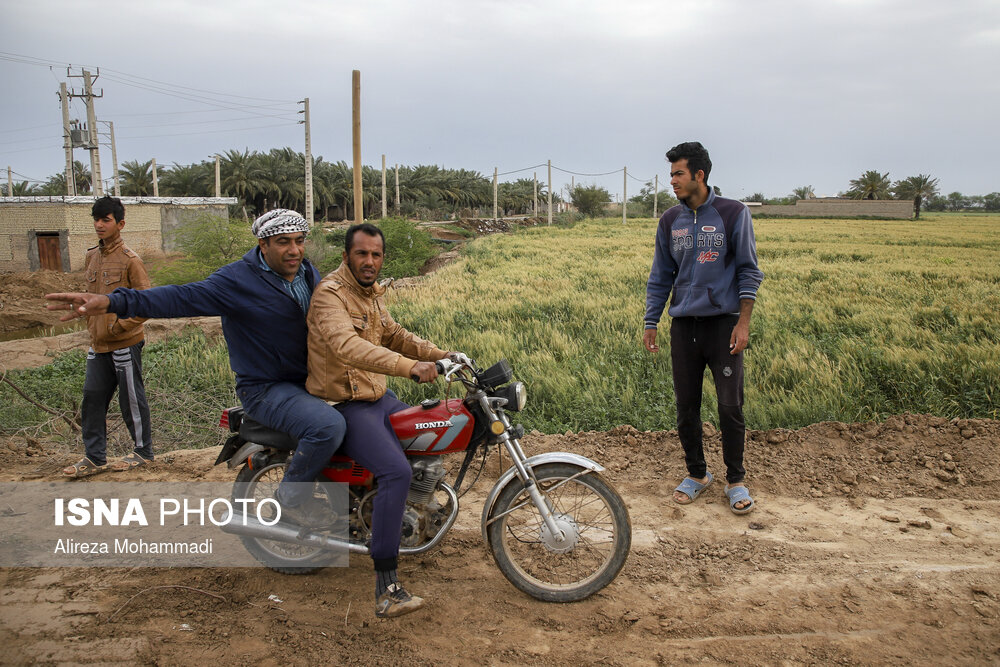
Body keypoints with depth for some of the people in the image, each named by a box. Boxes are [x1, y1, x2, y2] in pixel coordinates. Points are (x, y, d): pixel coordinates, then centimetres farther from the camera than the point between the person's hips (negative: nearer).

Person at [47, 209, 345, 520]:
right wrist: (114, 302, -39)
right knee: (328, 426, -30)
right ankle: (292, 497, -5)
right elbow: (183, 297, -28)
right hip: (266, 388, -8)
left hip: (309, 380, 8)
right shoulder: (238, 279, -15)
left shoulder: (309, 273, 8)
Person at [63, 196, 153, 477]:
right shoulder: (92, 256, 10)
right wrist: (92, 325, 13)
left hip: (125, 343, -7)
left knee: (131, 399, 4)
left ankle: (143, 451, 19)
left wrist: (120, 326, -15)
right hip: (98, 343, 7)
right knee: (92, 398, 8)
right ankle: (95, 457, 18)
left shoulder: (130, 260, -12)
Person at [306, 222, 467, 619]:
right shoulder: (330, 294, -19)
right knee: (397, 471, -28)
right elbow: (347, 346, -36)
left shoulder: (372, 294, 11)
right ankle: (386, 590, -25)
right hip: (343, 405, -10)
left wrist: (443, 356, 7)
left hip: (377, 396, 10)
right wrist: (410, 367, -47)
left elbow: (394, 336, 21)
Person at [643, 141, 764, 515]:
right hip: (684, 326, 4)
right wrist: (650, 324, 8)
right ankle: (696, 474, 24)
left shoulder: (733, 214, -2)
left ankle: (735, 481, 15)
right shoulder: (670, 221, 9)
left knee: (730, 406, -1)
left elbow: (748, 271, -2)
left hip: (723, 323, -3)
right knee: (686, 407, 8)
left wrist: (743, 322, -9)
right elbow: (660, 277, 13)